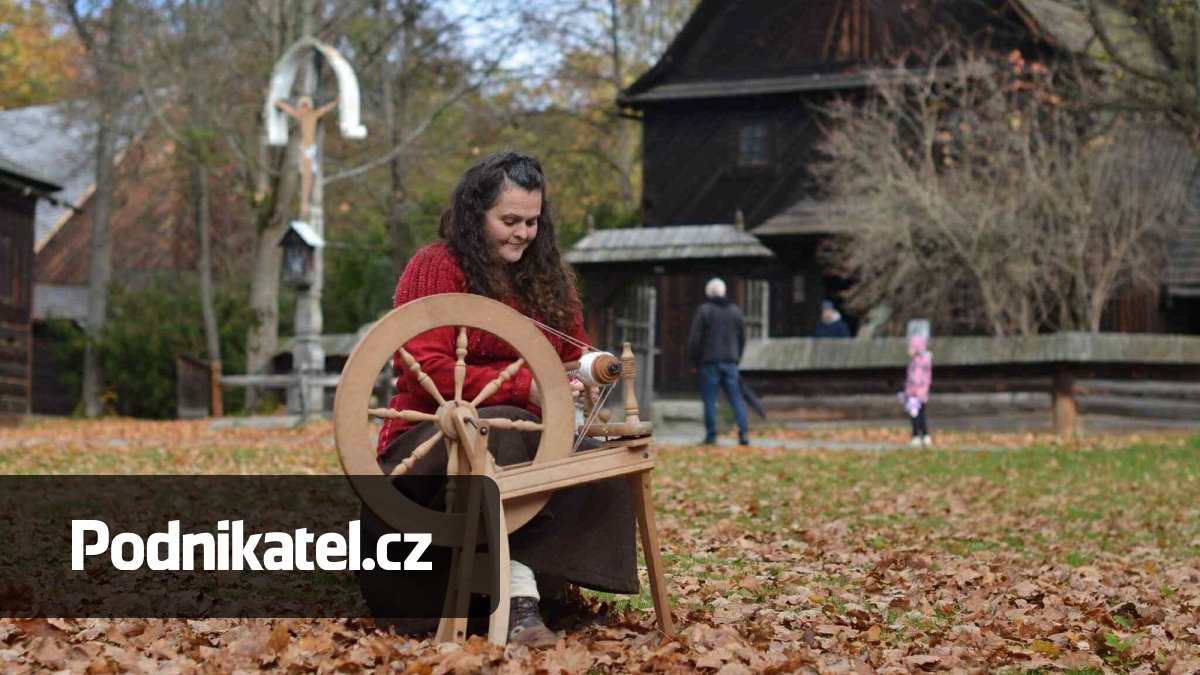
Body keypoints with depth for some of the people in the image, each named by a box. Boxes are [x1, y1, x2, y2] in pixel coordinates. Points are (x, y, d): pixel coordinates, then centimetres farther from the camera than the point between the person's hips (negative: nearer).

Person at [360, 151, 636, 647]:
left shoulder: (547, 275, 14)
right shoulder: (435, 268, -5)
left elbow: (573, 358, 13)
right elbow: (427, 371, -16)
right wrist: (526, 388, -25)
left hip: (523, 438, 6)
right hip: (434, 439, -6)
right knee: (505, 434, -39)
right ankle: (518, 595, -46)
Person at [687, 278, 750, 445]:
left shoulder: (704, 310, -5)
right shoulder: (735, 310, 9)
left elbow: (694, 338, -6)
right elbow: (742, 338, 13)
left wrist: (696, 362, 3)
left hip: (709, 362, -3)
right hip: (730, 362, 4)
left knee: (709, 400, 0)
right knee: (736, 398, 4)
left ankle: (711, 435, -1)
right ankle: (744, 431, -7)